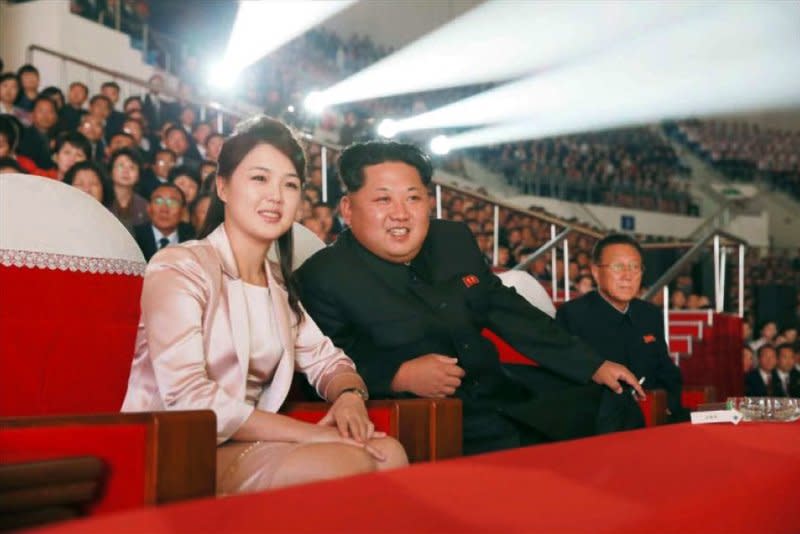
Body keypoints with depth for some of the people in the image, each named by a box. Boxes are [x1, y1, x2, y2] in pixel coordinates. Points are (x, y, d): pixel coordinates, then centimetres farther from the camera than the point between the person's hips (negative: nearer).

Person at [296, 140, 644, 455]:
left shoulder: (453, 240, 9)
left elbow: (508, 311, 15)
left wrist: (593, 368, 13)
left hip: (507, 401, 7)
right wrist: (399, 376, -26)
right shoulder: (323, 277, -10)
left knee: (615, 408, 2)